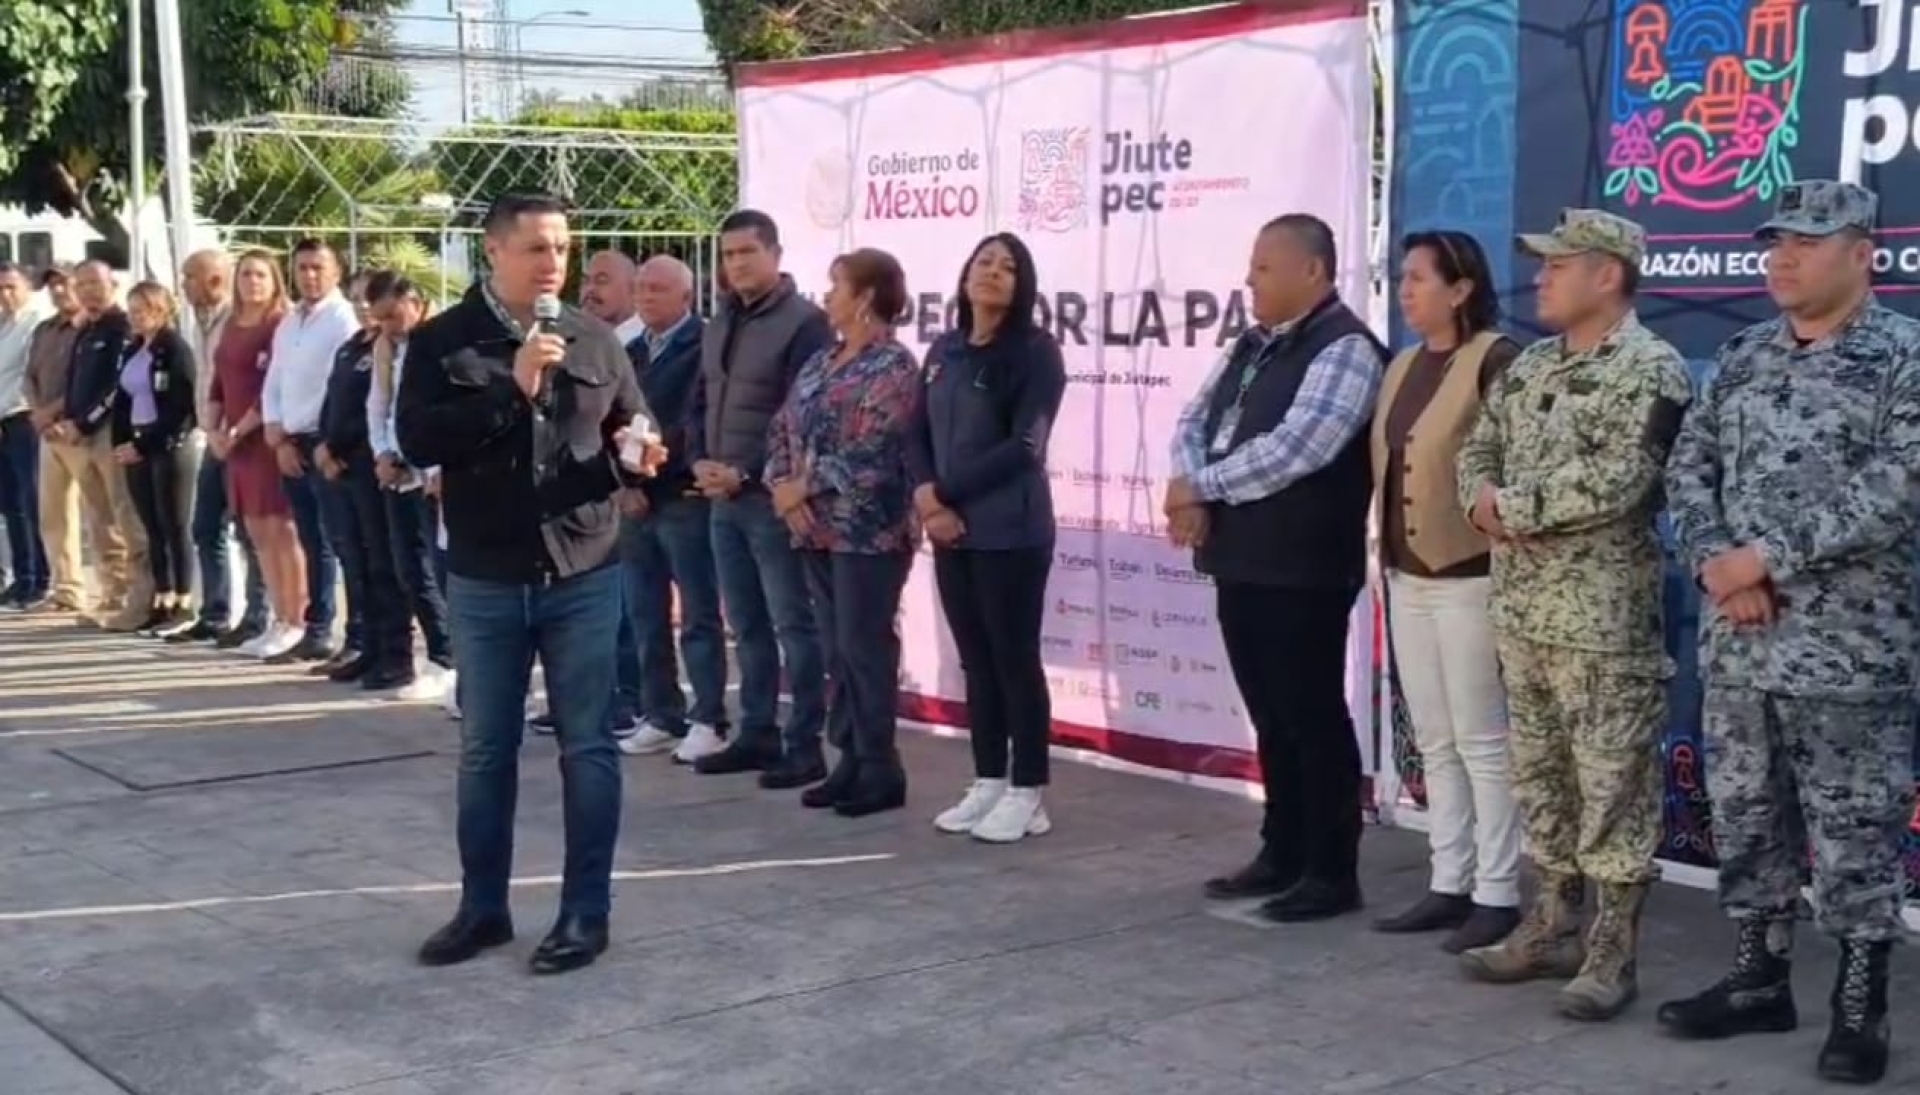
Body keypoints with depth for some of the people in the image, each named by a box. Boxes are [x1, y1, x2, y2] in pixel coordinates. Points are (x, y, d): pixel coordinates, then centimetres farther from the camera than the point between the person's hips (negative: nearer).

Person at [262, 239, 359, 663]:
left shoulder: (345, 318, -7)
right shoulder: (288, 322, 15)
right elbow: (273, 385, 16)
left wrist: (326, 445, -11)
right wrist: (279, 440, 4)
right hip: (292, 445, 7)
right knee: (314, 546, 13)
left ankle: (359, 639, -3)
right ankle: (317, 634, 19)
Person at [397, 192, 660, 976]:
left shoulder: (594, 340, 4)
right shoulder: (440, 342, -2)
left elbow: (630, 432, 13)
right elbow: (418, 440, -15)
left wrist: (637, 455, -10)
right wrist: (512, 388, -20)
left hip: (584, 574, 1)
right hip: (485, 580, 0)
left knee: (588, 747, 4)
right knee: (485, 749, 11)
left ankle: (586, 912, 14)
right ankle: (483, 907, 25)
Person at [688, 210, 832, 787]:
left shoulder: (805, 322, -9)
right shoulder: (718, 326, 16)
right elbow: (702, 403, 19)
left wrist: (746, 473, -17)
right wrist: (700, 462, 1)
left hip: (774, 498, -8)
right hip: (723, 500, 8)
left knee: (795, 625, -3)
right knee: (747, 625, 13)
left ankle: (805, 745, 1)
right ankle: (757, 735, 22)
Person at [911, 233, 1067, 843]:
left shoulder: (1036, 352, -6)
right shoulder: (943, 352, 13)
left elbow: (1023, 447, -14)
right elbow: (919, 434, 10)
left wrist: (944, 491, -12)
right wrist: (927, 499, -8)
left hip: (1011, 532, -6)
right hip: (952, 531, 6)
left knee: (1015, 658, -1)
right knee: (976, 660, 12)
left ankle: (1026, 794, 7)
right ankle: (988, 783, 21)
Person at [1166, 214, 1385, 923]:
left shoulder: (1344, 350, -11)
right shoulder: (1252, 347, 17)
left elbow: (1294, 448, -22)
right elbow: (1193, 423, 13)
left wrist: (1200, 487, -12)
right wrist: (1192, 494, -8)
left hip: (1301, 569, -8)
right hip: (1240, 560, 8)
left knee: (1313, 718, -1)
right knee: (1270, 718, 15)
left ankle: (1332, 873, 7)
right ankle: (1282, 854, 26)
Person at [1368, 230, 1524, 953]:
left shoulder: (1495, 360, -10)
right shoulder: (1403, 366, 14)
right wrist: (1386, 555, 12)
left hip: (1469, 576, -8)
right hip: (1407, 577, 8)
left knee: (1482, 742, -2)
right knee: (1435, 743, 12)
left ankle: (1496, 896, 5)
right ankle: (1449, 885, 19)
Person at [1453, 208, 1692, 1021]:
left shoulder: (1651, 371, -11)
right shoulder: (1529, 367, 14)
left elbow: (1615, 482, -22)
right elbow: (1478, 451, 15)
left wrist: (1509, 505, -13)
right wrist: (1482, 500, -8)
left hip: (1605, 616, -8)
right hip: (1521, 608, 8)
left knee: (1612, 780, -1)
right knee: (1538, 770, 15)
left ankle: (1612, 953, 6)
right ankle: (1554, 924, 26)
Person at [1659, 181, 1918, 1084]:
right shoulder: (1743, 356, 12)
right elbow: (1689, 464, 9)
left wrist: (1768, 556, -17)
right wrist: (1715, 561, -9)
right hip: (1736, 642, 6)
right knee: (1744, 818, 14)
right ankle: (1758, 980, 27)